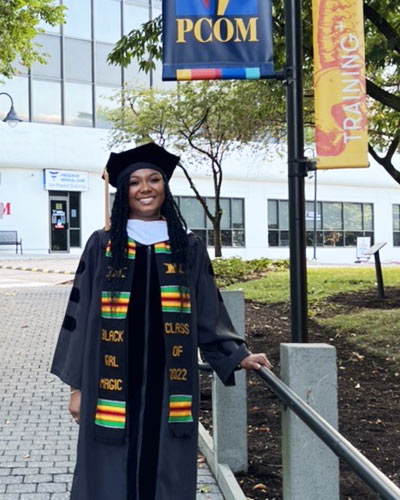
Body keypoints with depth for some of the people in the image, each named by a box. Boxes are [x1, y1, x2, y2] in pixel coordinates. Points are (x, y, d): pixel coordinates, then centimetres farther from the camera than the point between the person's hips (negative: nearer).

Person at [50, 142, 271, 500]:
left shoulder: (188, 247, 7)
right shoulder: (102, 245, 4)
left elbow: (210, 314, 9)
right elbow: (80, 315, 3)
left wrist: (238, 355, -2)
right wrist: (77, 383, 1)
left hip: (169, 384, 1)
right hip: (113, 383, -1)